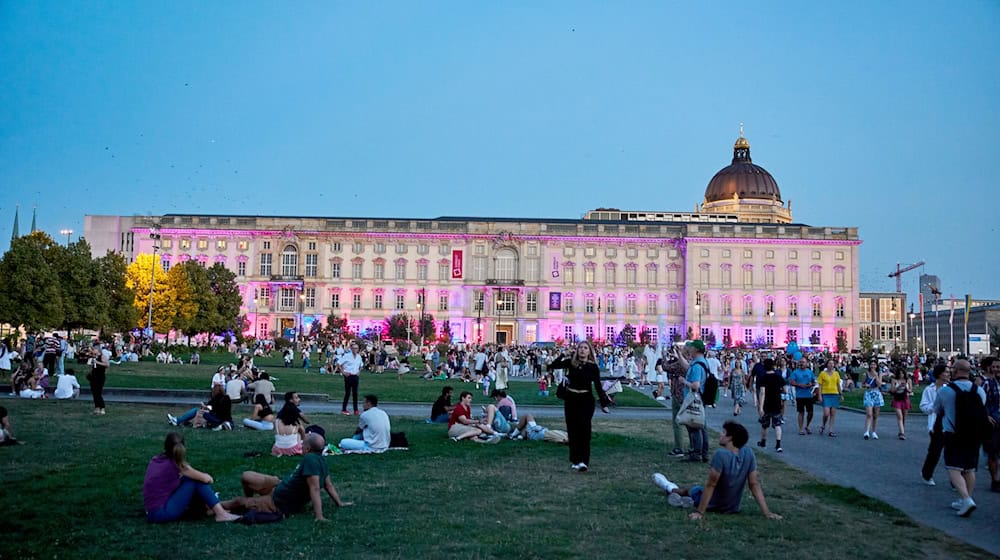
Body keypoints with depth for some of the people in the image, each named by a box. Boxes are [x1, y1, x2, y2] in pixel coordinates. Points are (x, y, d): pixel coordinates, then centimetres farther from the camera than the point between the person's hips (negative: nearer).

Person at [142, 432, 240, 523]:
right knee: (197, 480, -5)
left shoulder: (155, 460, 6)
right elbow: (206, 478, -4)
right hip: (163, 513, -7)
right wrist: (207, 477, 20)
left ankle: (208, 506, 21)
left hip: (152, 513, 7)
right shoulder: (177, 465, -12)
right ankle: (221, 514, -7)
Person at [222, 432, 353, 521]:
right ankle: (249, 500, 40)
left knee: (240, 501, 9)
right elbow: (329, 485, 1)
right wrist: (339, 503, 14)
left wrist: (319, 516, -41)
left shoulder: (310, 459, -33)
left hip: (279, 505, -9)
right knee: (246, 477, 11)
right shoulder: (321, 460, -6)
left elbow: (315, 489, -38)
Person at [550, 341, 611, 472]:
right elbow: (554, 365, -5)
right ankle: (575, 460, 17)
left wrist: (604, 403, -6)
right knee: (572, 429, 7)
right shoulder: (571, 362, 1)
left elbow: (598, 386, -1)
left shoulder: (593, 366, -3)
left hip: (586, 400, -2)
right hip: (571, 399, 3)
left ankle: (583, 461, -13)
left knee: (584, 429, -10)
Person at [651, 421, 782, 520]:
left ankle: (671, 489, 55)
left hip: (713, 506, -3)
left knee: (693, 490, 27)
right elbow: (754, 484, -14)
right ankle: (673, 489, 48)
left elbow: (710, 485, -27)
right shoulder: (749, 453, -15)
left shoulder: (721, 454, -32)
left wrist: (699, 512, -21)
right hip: (734, 508, 4)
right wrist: (766, 512, -9)